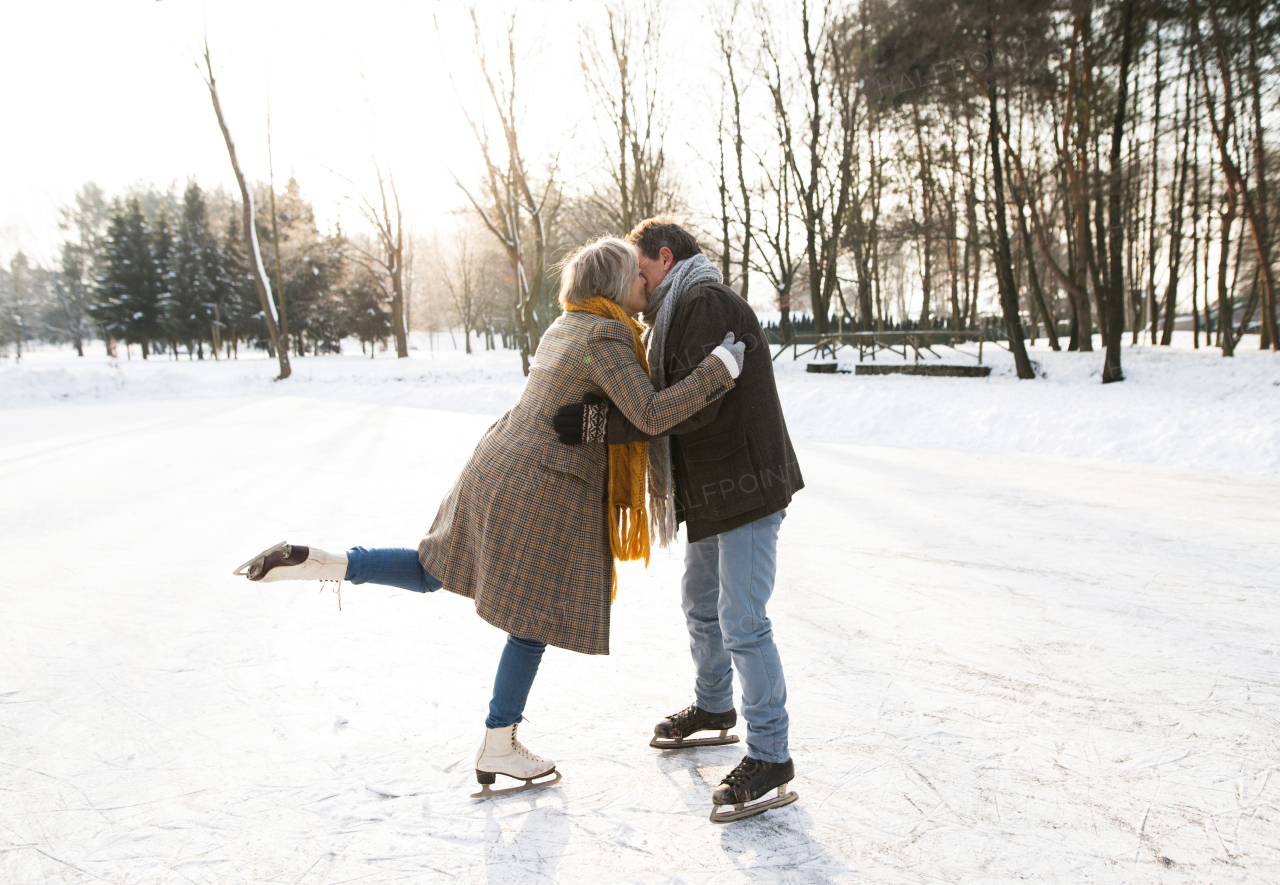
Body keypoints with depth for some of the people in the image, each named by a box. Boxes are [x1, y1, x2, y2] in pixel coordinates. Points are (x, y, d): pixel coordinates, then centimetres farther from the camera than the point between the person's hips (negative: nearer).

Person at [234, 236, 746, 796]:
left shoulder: (566, 327, 13)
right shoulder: (608, 339, -15)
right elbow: (651, 415, -24)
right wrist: (719, 366, -19)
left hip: (497, 466, 8)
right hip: (542, 492, -8)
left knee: (429, 573, 22)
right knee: (533, 618, 6)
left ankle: (316, 562, 5)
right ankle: (498, 750, 19)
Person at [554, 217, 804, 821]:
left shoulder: (705, 301, -16)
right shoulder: (677, 312, 18)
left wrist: (599, 421, -24)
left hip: (746, 486, -11)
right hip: (712, 489, 11)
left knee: (742, 622, -8)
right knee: (700, 604, 22)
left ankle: (770, 755, 4)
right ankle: (714, 707, 43)